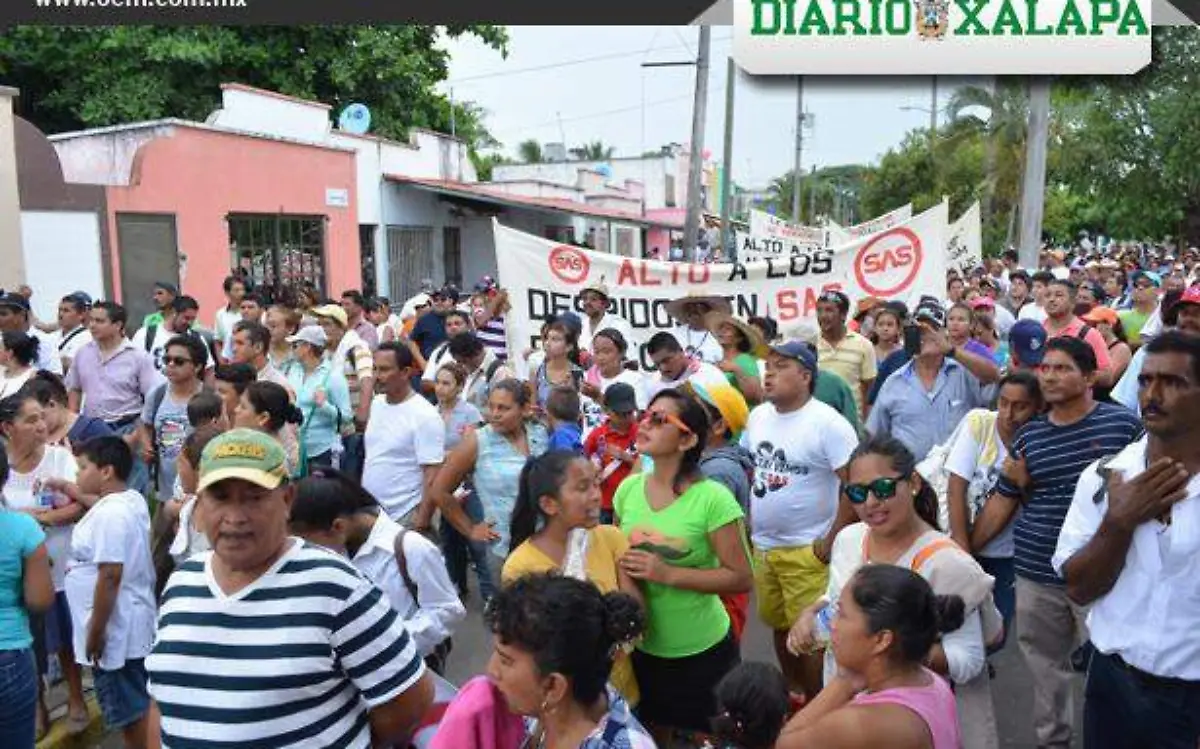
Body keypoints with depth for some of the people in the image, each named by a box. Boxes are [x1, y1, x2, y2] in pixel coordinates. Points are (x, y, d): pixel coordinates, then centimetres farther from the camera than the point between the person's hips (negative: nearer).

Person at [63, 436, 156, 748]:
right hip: (130, 624, 10)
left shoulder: (110, 514, -23)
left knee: (128, 709, 3)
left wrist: (96, 631, -19)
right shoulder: (133, 499, 6)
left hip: (115, 629, -10)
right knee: (137, 703, 20)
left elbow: (110, 576, -25)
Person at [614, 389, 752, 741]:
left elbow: (741, 578, -18)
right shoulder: (628, 489, -5)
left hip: (702, 649, -4)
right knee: (651, 736, 24)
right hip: (643, 645, 5)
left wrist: (668, 574, -25)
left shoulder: (713, 498, -21)